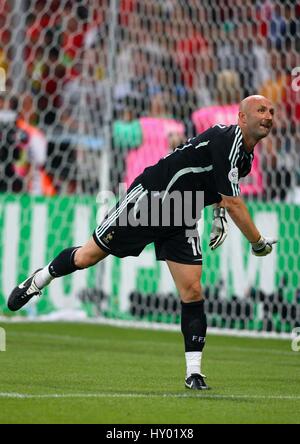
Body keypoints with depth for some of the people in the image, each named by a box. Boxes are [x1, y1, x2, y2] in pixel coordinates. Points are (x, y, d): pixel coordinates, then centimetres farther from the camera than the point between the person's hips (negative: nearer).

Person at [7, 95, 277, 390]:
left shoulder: (246, 156, 4)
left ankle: (194, 372, -3)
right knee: (86, 257, 2)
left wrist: (219, 213, 11)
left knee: (192, 291, -6)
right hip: (148, 199, -7)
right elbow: (233, 204, -28)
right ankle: (39, 280, 31)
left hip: (181, 222, 7)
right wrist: (258, 243, -20)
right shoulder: (227, 141, -25)